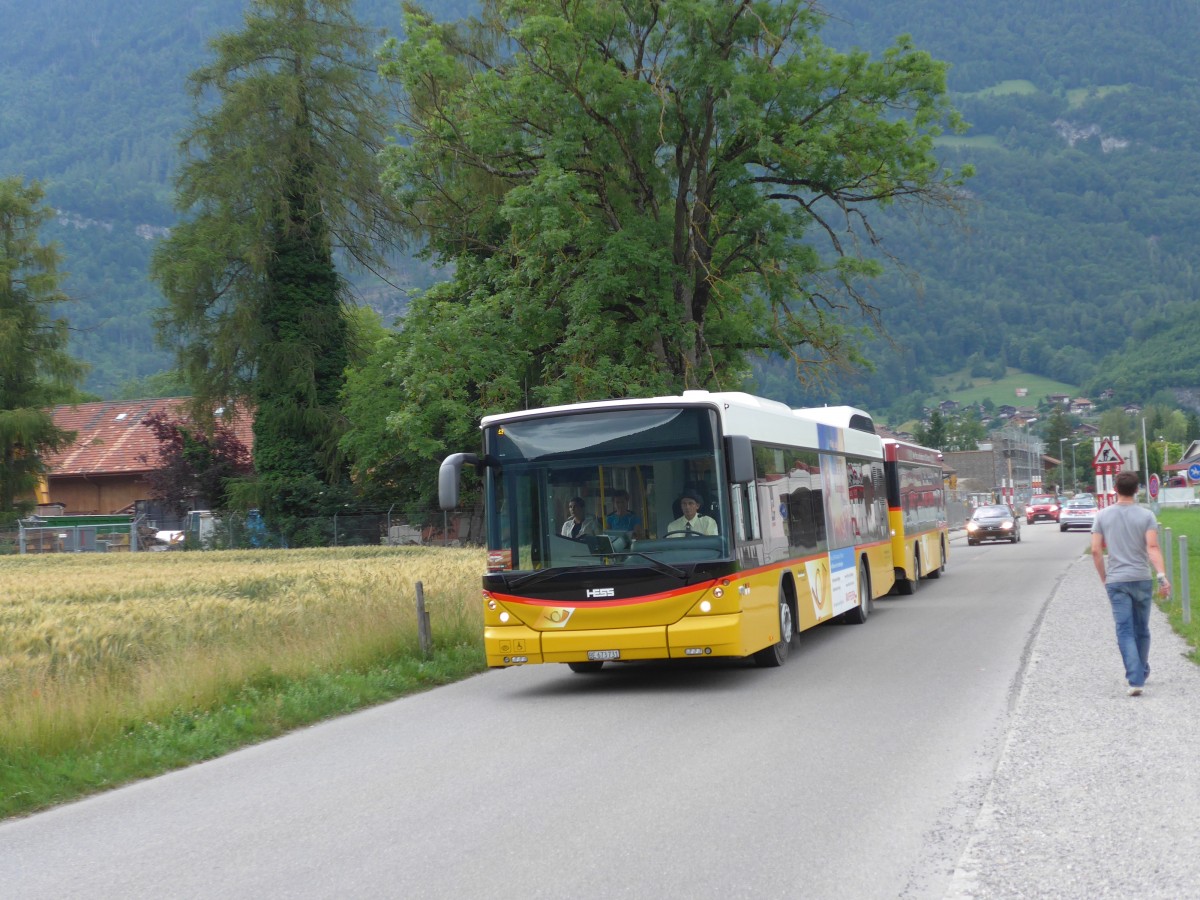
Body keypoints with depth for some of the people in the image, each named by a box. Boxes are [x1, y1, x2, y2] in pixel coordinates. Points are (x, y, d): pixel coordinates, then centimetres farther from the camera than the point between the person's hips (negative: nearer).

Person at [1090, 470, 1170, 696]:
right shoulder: (1146, 516, -2)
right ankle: (1141, 673, 31)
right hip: (1142, 579, 0)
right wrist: (1162, 576, -21)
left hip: (1116, 581, 0)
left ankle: (1135, 680, -16)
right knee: (1142, 630, 16)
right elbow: (1153, 547, -15)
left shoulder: (1103, 516, 2)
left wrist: (1104, 578, 10)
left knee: (1125, 632, -4)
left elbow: (1096, 551, -1)